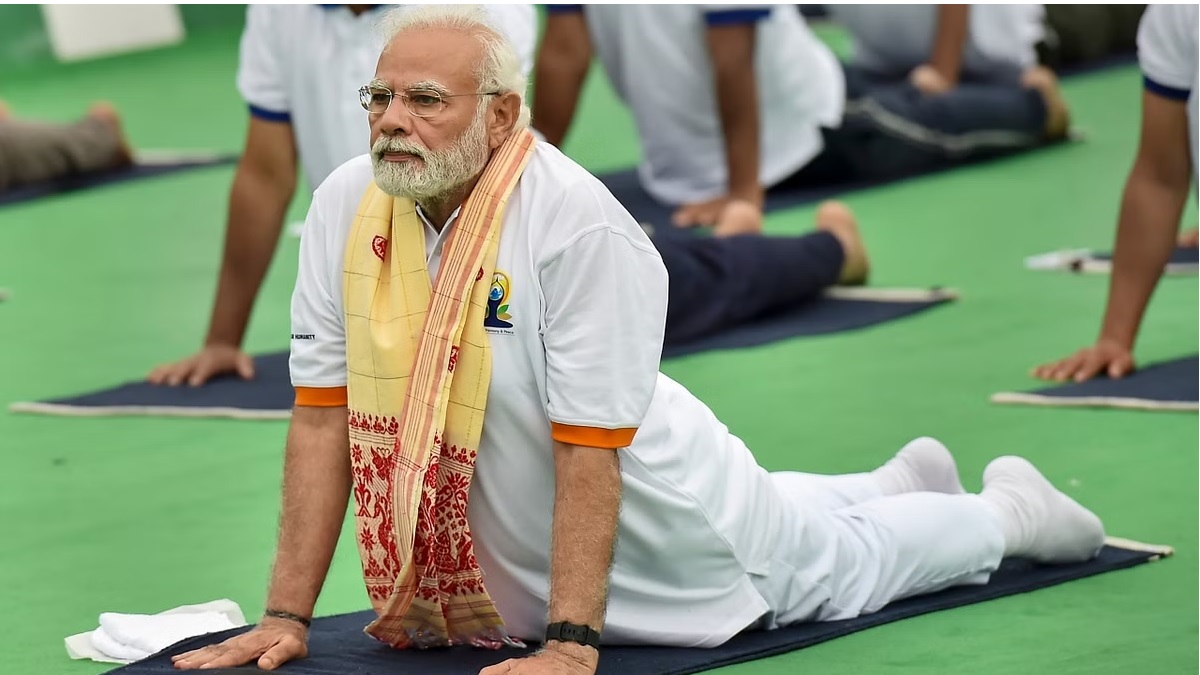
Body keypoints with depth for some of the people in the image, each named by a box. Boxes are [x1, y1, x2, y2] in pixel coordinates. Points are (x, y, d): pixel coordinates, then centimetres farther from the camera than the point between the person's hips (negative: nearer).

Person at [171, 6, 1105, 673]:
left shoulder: (580, 228, -32)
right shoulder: (344, 210, -17)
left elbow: (589, 453, -32)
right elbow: (324, 416, -15)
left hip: (658, 512, -6)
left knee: (834, 563, 21)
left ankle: (1008, 510, 49)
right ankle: (903, 482, 60)